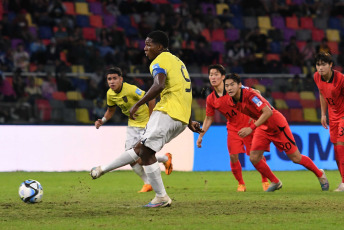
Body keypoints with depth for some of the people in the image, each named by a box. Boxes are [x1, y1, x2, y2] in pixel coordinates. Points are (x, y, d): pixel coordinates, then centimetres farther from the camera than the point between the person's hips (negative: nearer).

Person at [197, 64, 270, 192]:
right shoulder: (210, 99, -2)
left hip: (248, 124, -3)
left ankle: (265, 181, 16)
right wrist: (200, 136, 9)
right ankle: (241, 184, 10)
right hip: (233, 128, 3)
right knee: (233, 156, -9)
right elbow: (208, 119, 12)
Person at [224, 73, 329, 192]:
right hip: (262, 127, 7)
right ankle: (275, 182, 12)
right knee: (254, 158, -8)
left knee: (295, 158, 0)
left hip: (277, 124, -7)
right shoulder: (231, 101, -7)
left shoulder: (249, 95, -31)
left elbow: (268, 112, -37)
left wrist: (251, 128, -41)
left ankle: (320, 174, 24)